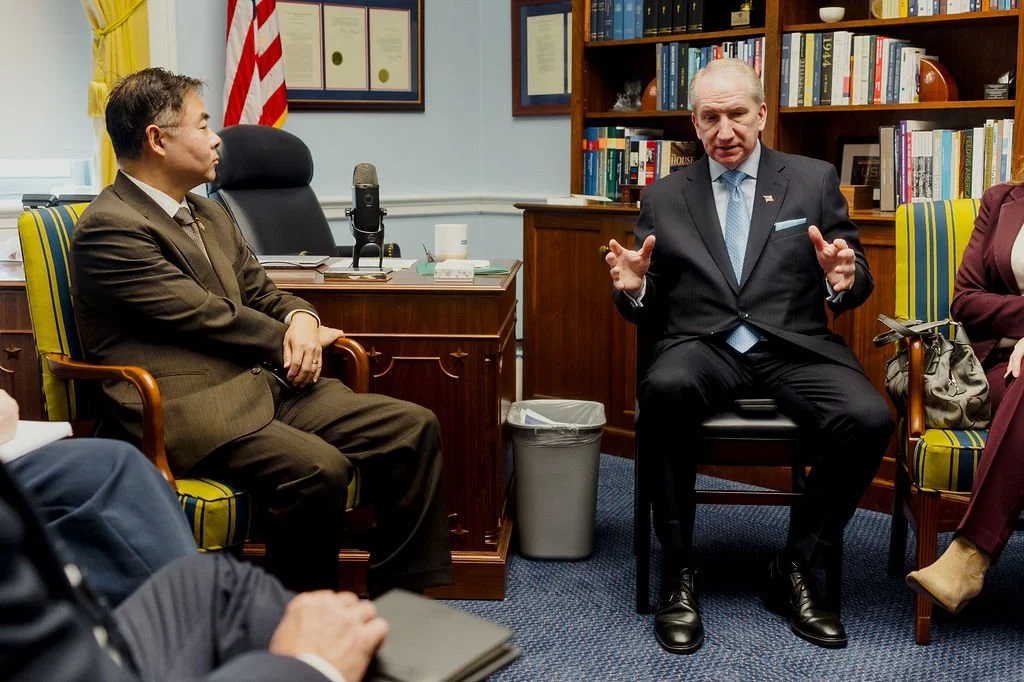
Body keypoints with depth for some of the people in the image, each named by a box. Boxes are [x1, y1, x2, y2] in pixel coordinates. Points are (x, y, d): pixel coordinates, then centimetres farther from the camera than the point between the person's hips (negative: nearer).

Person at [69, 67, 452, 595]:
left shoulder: (209, 214, 21)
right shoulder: (109, 229, -8)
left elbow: (261, 293, 22)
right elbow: (207, 315, -12)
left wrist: (302, 319, -2)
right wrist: (292, 343, 0)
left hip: (261, 384, 9)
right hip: (191, 410, -8)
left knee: (412, 427, -8)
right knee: (319, 469, -33)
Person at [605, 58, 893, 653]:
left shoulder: (815, 181, 10)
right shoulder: (663, 199, 12)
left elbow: (857, 283, 10)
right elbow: (649, 313, 12)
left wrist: (845, 281, -15)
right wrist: (633, 288, -11)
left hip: (794, 346, 1)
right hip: (703, 347, 0)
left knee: (869, 419, -28)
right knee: (663, 389, -35)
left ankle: (796, 570, -6)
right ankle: (679, 571, -18)